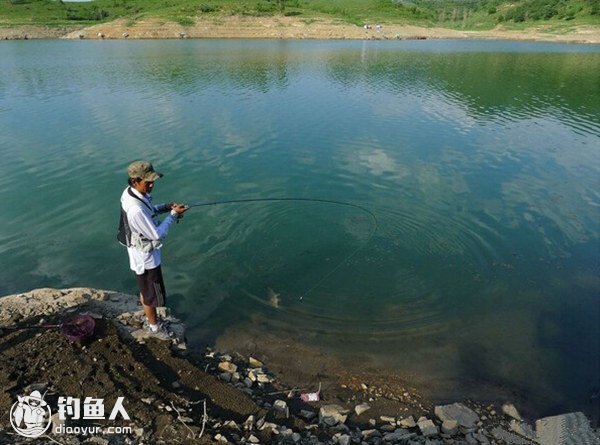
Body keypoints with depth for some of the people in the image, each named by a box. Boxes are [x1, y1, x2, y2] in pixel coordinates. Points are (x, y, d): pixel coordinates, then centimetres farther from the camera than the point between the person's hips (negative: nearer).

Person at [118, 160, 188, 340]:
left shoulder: (130, 192, -8)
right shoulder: (136, 209, -36)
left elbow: (147, 212, 11)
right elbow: (157, 234, -27)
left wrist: (165, 207, -3)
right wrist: (173, 215, -19)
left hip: (141, 253, 9)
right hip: (146, 258, -9)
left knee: (145, 290, 27)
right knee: (151, 295, 14)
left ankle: (150, 320, 49)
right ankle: (154, 327, 37)